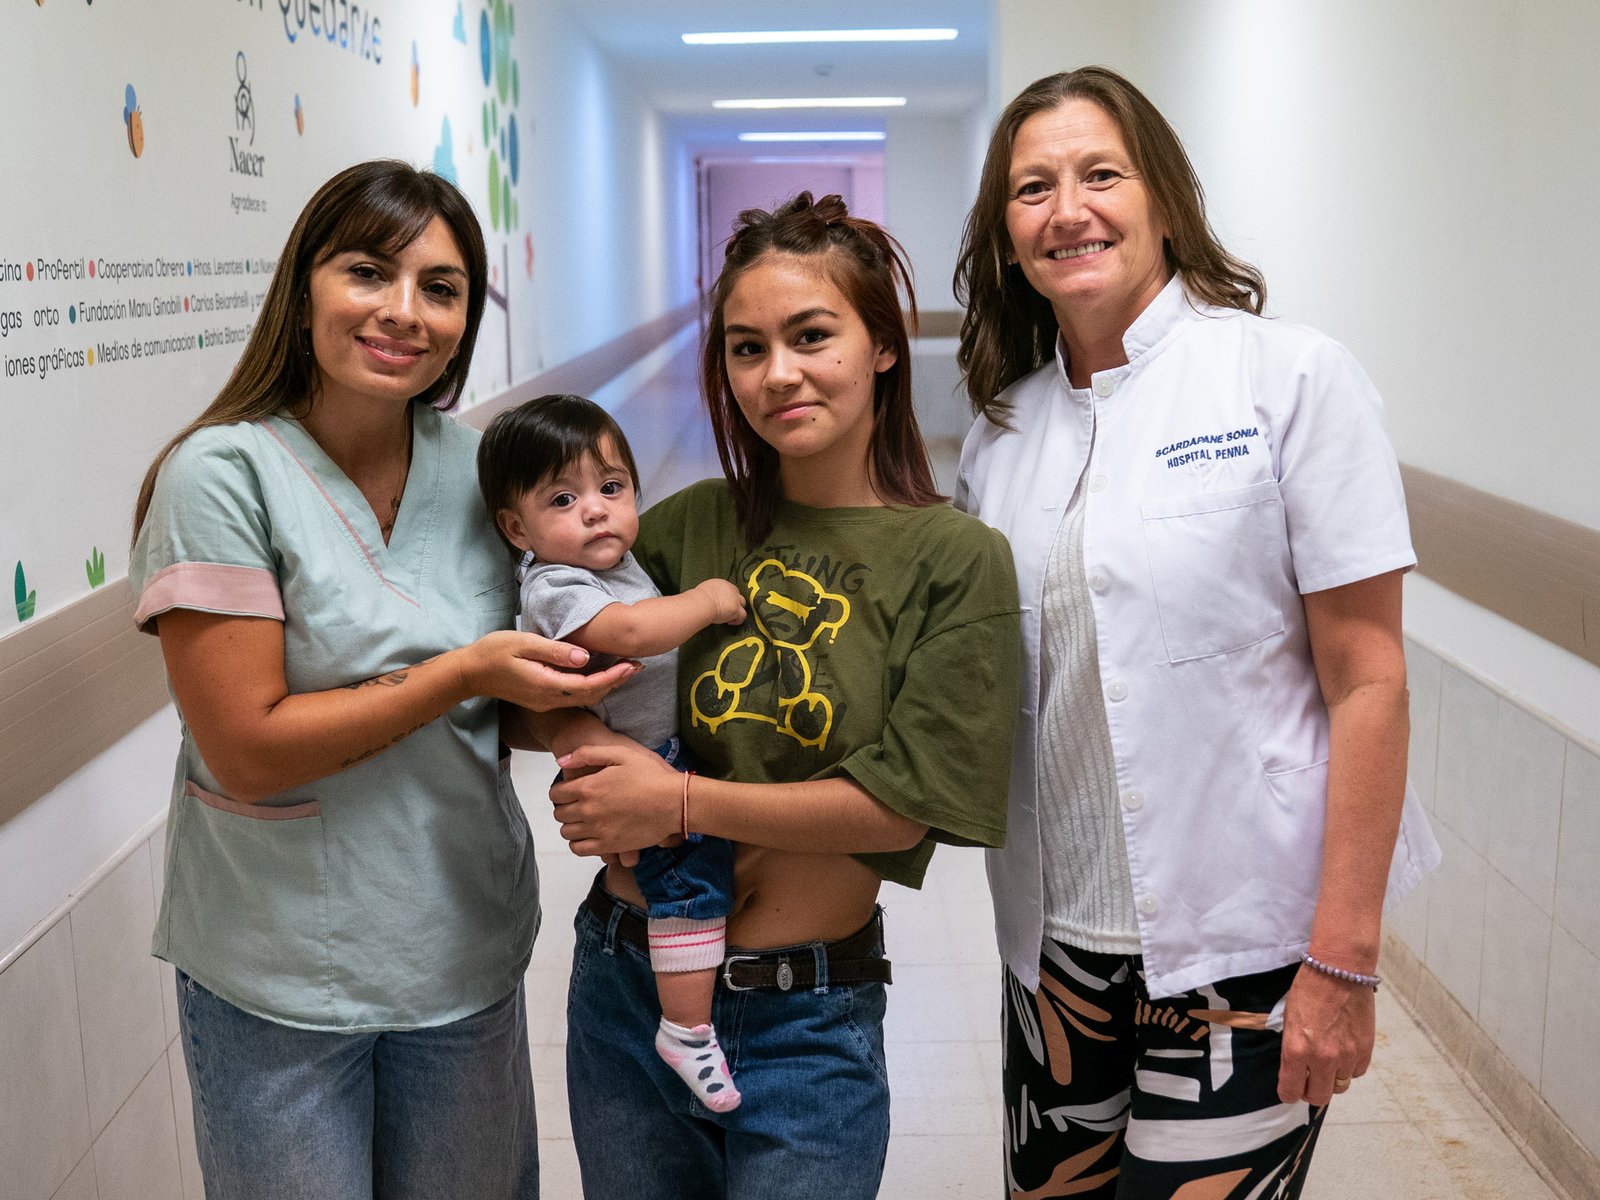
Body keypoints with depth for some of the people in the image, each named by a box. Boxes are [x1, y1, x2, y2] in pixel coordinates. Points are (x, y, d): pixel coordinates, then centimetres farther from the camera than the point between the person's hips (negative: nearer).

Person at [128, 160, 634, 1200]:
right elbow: (246, 750, -19)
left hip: (467, 949, 4)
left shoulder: (482, 466, -1)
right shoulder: (224, 473, -15)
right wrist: (465, 672, -23)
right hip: (278, 981, -4)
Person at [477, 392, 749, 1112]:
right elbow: (629, 631, -33)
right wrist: (707, 599, -21)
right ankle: (686, 1030, -5)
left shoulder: (615, 562, 10)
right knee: (695, 870, -17)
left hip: (672, 750, 10)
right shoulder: (554, 586, -19)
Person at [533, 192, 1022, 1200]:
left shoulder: (957, 560, -10)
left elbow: (899, 802, -14)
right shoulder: (689, 525, -1)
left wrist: (683, 803, -16)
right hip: (626, 981, 3)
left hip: (808, 1027, -3)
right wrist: (592, 746, -15)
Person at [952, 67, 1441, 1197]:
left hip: (1241, 946, -4)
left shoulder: (1290, 377, -9)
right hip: (1059, 934, 5)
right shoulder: (1002, 429, 6)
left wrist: (1343, 961, -13)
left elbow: (1368, 683, -11)